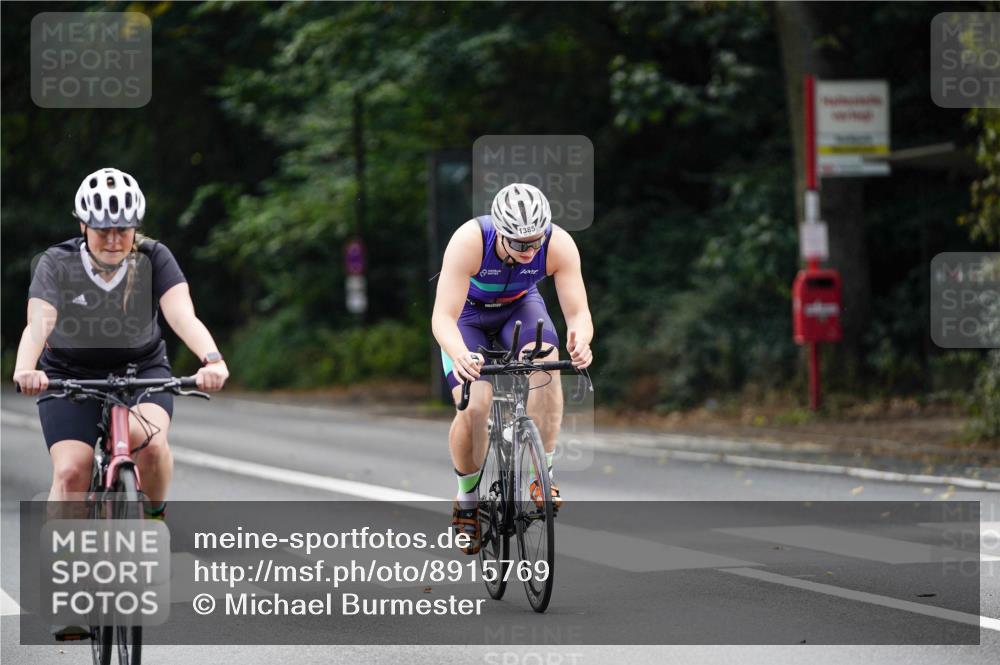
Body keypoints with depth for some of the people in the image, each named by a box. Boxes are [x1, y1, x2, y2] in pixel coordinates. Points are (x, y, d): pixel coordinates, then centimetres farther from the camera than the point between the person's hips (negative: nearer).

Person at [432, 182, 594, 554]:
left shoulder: (559, 246, -31)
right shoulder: (469, 241, -38)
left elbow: (579, 312, -31)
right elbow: (443, 318, -41)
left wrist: (581, 340, -55)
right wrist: (460, 355, -62)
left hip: (521, 306, 2)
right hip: (468, 314, -2)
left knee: (546, 364, -30)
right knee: (474, 408, -20)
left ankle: (541, 473, -19)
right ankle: (467, 497, 6)